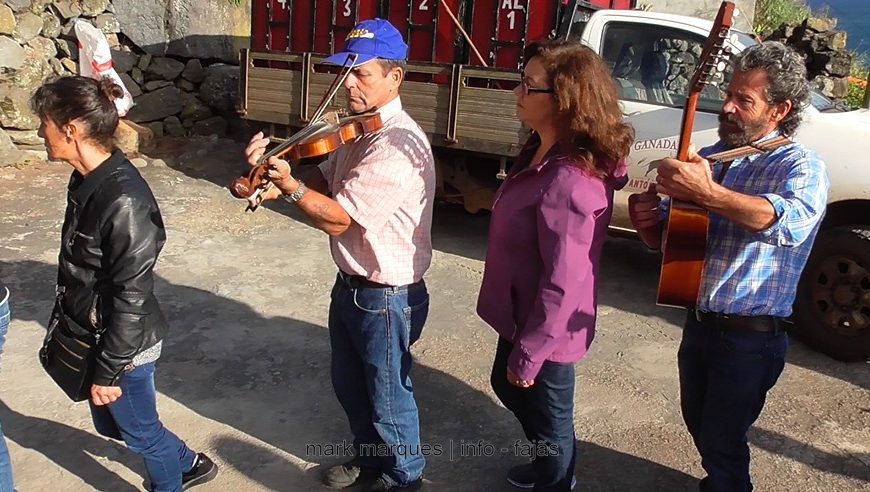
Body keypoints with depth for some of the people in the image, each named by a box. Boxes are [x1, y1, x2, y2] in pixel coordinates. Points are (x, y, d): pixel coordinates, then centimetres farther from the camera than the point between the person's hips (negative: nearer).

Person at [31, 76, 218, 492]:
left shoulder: (122, 201, -30)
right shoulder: (88, 179, -1)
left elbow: (131, 297, -25)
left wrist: (109, 370, -17)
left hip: (124, 344, -9)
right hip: (94, 333, 9)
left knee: (140, 431, 15)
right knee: (110, 423, 27)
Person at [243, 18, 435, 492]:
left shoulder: (397, 146, -28)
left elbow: (337, 219, -27)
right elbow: (325, 180, 9)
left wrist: (286, 182, -24)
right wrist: (276, 185, -8)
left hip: (386, 297, -9)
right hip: (350, 283, 9)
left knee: (387, 395, 13)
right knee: (349, 383, 25)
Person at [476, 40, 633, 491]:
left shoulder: (569, 181, -32)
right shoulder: (543, 151, -1)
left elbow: (562, 285, -29)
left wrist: (528, 355, -20)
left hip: (547, 331, -10)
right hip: (522, 314, 11)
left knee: (547, 418, 14)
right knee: (506, 386, 31)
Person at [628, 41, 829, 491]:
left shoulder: (800, 167, -13)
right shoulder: (709, 158, 5)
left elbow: (792, 220, -37)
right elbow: (667, 238, 10)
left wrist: (709, 193, -47)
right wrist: (647, 222, -13)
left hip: (749, 337, -6)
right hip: (699, 322, 7)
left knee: (721, 441, 8)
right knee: (699, 425, 24)